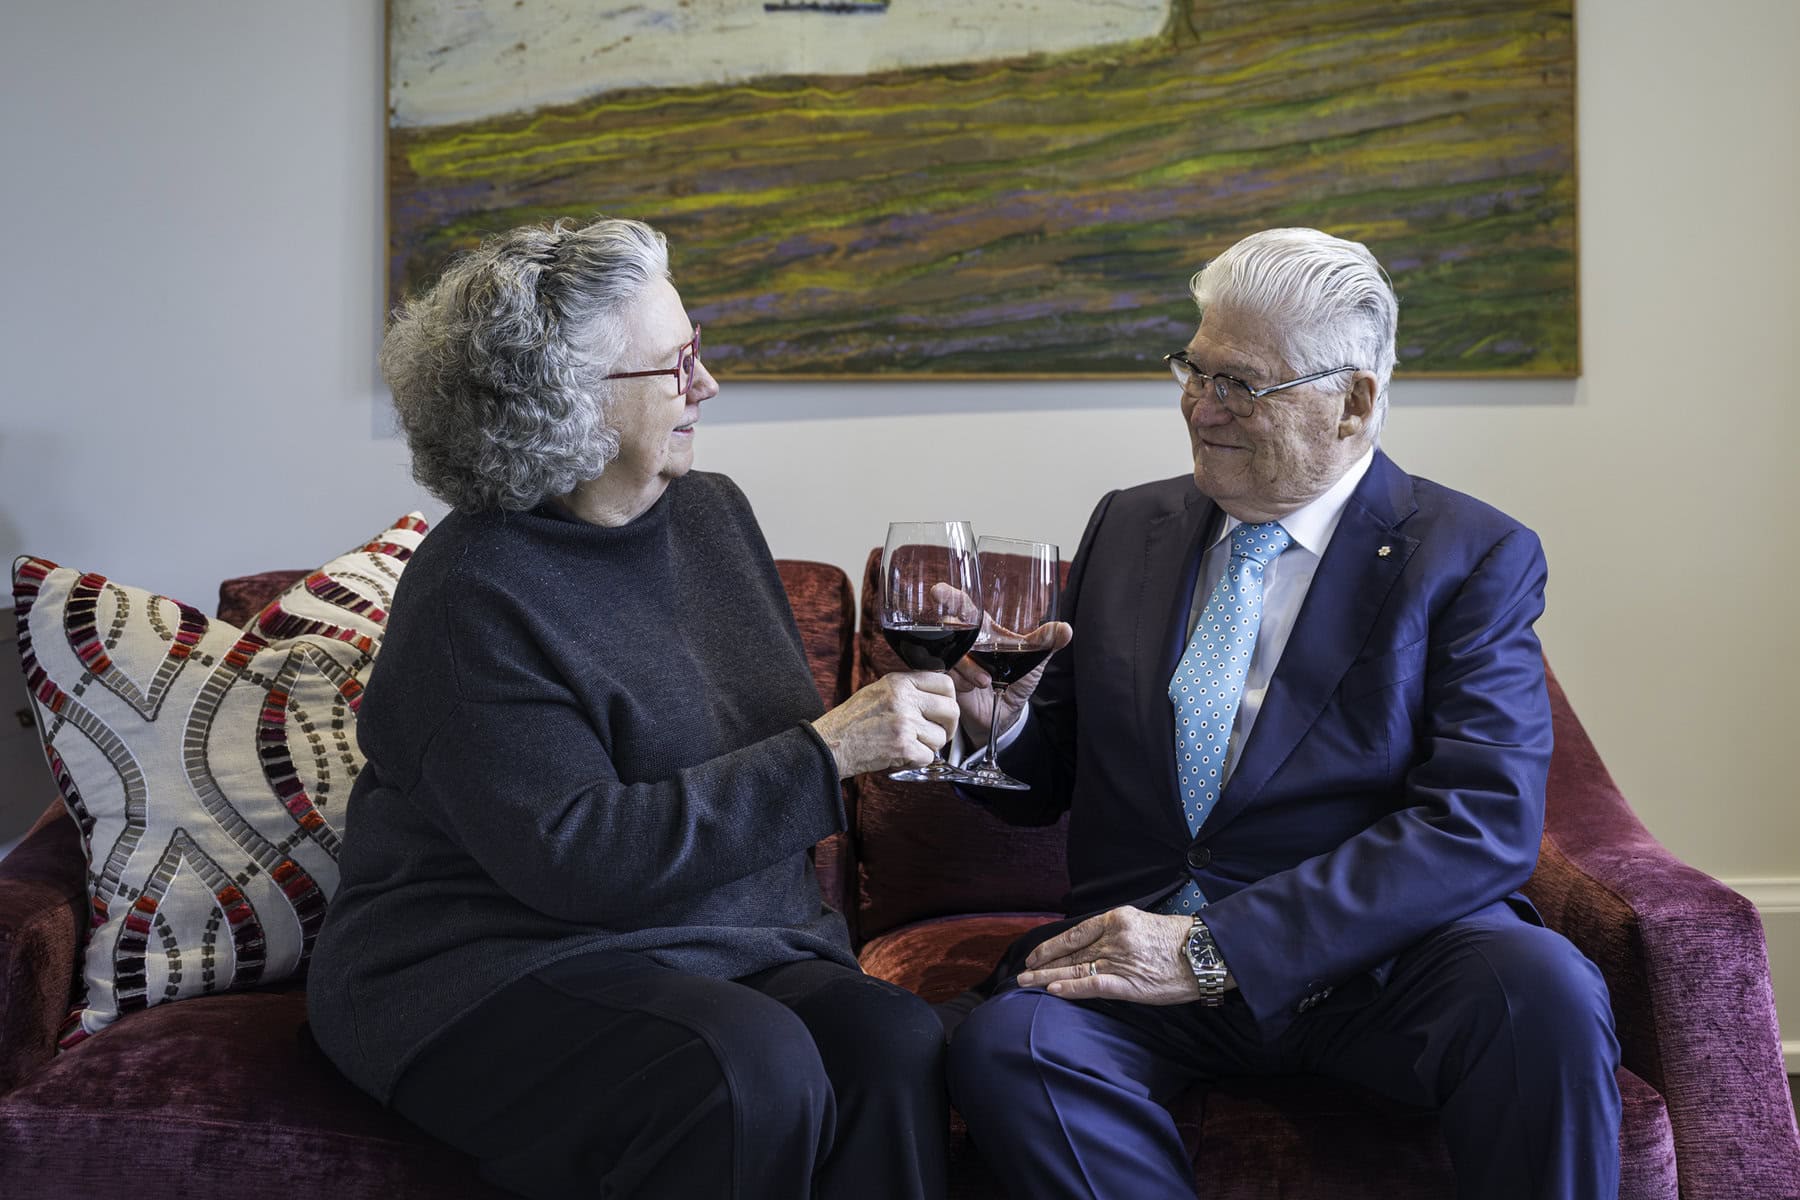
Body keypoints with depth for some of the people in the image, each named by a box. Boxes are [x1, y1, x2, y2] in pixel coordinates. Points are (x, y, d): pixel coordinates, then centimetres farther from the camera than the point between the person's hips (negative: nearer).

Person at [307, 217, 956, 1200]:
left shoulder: (712, 512, 8)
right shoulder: (472, 597, -14)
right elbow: (574, 852, -22)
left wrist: (895, 715, 2)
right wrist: (826, 755, -22)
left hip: (734, 951, 6)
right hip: (499, 965, -6)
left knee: (895, 1045, -23)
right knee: (749, 1075, -33)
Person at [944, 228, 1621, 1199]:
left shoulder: (1473, 558, 0)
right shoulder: (1128, 527, 13)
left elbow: (1481, 822, -14)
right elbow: (1048, 778, 17)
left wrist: (1216, 948, -21)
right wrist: (994, 718, -9)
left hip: (1377, 954, -2)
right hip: (1146, 945, 2)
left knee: (1542, 991, -33)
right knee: (1004, 1042, -29)